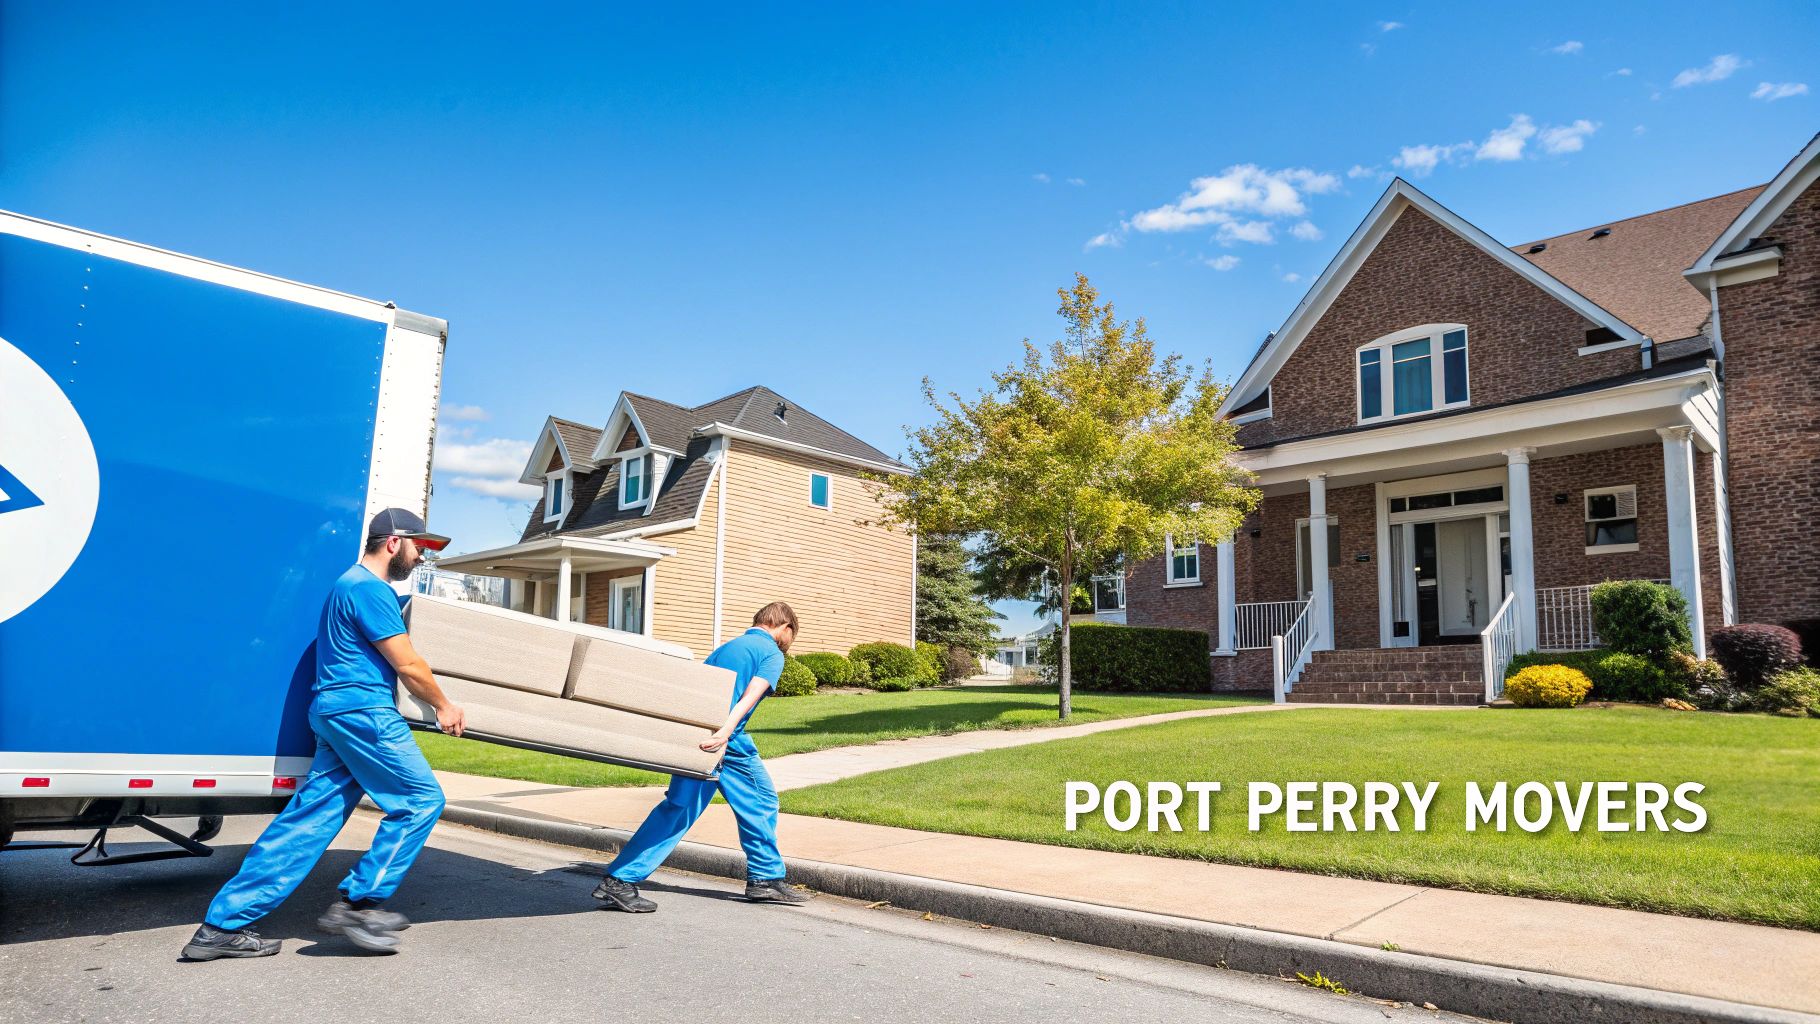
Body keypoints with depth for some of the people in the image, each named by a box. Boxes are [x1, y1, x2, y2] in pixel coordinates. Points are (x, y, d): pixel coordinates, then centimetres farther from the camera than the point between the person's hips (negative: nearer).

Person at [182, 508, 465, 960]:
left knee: (308, 817, 8)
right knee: (421, 799, -2)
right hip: (363, 712, -10)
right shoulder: (370, 588, -12)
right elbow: (408, 666, -12)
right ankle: (359, 903, 1)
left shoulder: (353, 585, 22)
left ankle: (224, 924, 10)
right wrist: (443, 706, 2)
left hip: (336, 714, 10)